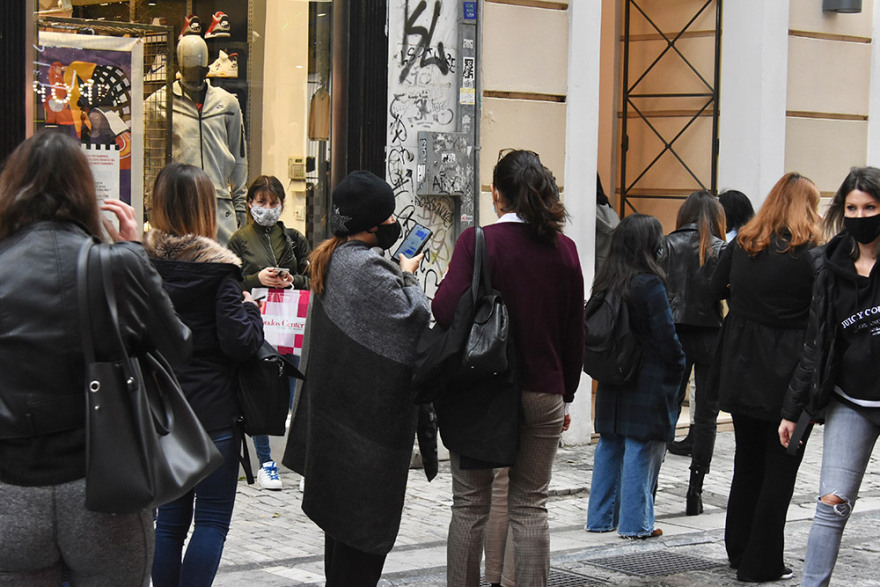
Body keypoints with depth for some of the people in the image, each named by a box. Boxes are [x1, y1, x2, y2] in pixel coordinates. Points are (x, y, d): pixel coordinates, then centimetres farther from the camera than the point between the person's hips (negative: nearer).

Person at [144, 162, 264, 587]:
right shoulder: (217, 266, -12)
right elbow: (237, 341, -17)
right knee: (213, 519, 3)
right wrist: (251, 309, 1)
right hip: (213, 408, -5)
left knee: (170, 518, 12)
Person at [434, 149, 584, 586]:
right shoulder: (564, 249, 2)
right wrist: (566, 394, 17)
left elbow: (446, 311, -20)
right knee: (530, 507, 8)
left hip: (481, 392, -3)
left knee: (471, 505, 7)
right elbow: (575, 333, 7)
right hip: (543, 394, 3)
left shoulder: (476, 243, -10)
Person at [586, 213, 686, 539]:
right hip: (648, 382, -7)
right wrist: (679, 366, 2)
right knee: (641, 450, -1)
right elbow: (666, 336, -13)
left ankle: (600, 517, 19)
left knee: (609, 445, 13)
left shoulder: (605, 281, 5)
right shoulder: (650, 285, -17)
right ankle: (635, 522, 2)